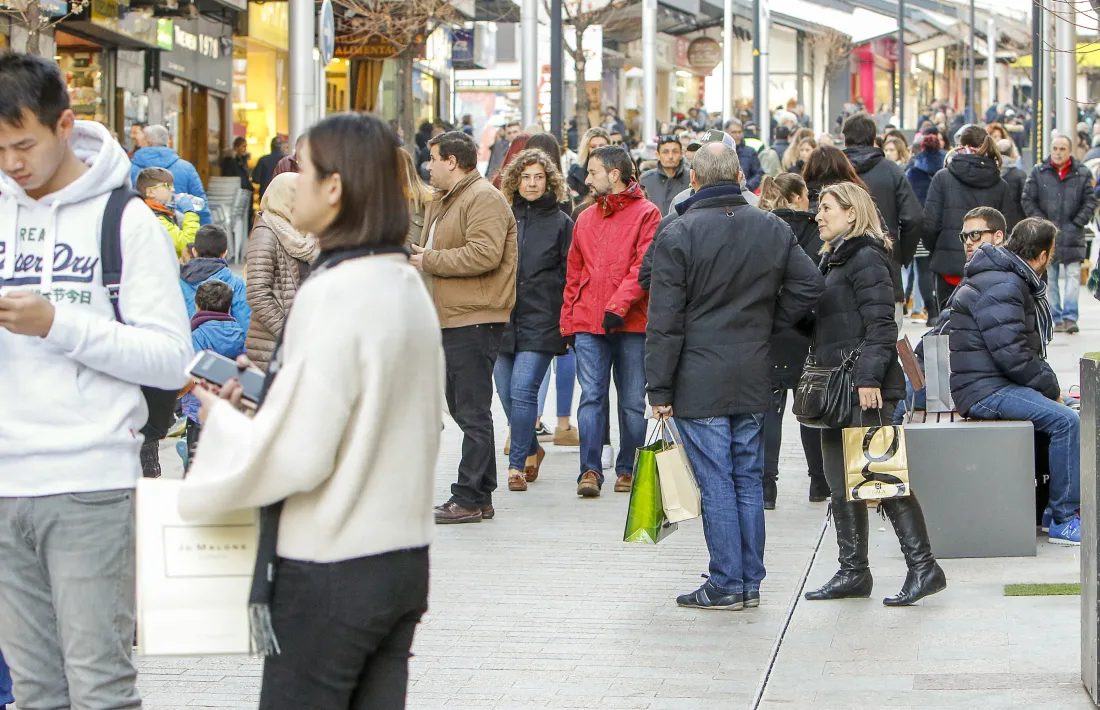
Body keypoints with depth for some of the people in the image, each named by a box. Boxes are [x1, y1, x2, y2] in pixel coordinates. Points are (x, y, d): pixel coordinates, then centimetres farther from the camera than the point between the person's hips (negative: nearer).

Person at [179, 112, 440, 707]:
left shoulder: (334, 295, -18)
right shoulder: (408, 287, 8)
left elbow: (296, 453, -21)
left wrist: (220, 419, -4)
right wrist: (267, 386, 12)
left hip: (327, 573, -8)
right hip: (403, 561, 8)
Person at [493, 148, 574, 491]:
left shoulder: (561, 223, 4)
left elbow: (570, 277, 4)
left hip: (541, 321, -4)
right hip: (503, 319, 4)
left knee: (523, 390, -13)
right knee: (507, 393, 8)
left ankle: (517, 464, -6)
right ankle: (531, 450, 31)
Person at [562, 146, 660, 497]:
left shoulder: (646, 214, -1)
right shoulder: (585, 219, 17)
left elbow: (644, 266, -10)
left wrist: (619, 304, -19)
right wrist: (568, 321, 13)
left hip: (631, 323, -4)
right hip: (589, 323, 4)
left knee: (632, 402, 3)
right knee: (592, 397, -5)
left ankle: (627, 470, 14)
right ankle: (590, 471, -6)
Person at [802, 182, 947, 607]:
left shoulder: (866, 258, -10)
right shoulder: (836, 260, 20)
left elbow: (881, 324, -17)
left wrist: (869, 377, -24)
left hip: (864, 389, -10)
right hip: (838, 388, 10)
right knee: (841, 482, 9)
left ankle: (923, 567, -7)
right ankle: (853, 573, 14)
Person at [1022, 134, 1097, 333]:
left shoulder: (1083, 174, 4)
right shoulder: (1038, 173, 4)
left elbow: (1090, 202, 4)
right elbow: (1028, 200, 3)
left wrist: (1077, 223, -6)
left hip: (1072, 236, -1)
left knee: (1073, 276, -9)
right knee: (1051, 279, 4)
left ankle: (1070, 317, -11)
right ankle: (1056, 319, 9)